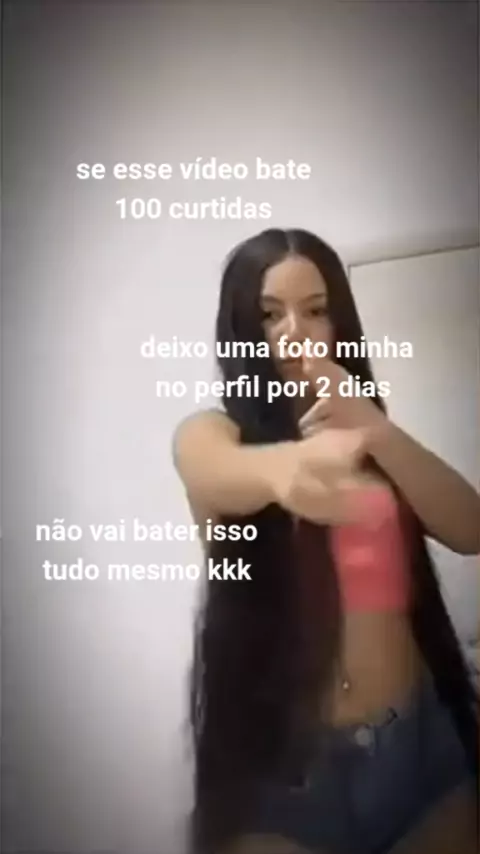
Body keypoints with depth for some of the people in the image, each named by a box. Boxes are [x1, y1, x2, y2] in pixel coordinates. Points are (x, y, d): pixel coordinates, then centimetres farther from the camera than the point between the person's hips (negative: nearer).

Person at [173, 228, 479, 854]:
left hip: (419, 739, 3)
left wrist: (375, 429, -22)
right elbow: (222, 476, -26)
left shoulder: (366, 433, 7)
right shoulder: (209, 430, -2)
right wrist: (286, 464, -49)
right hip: (285, 757, -3)